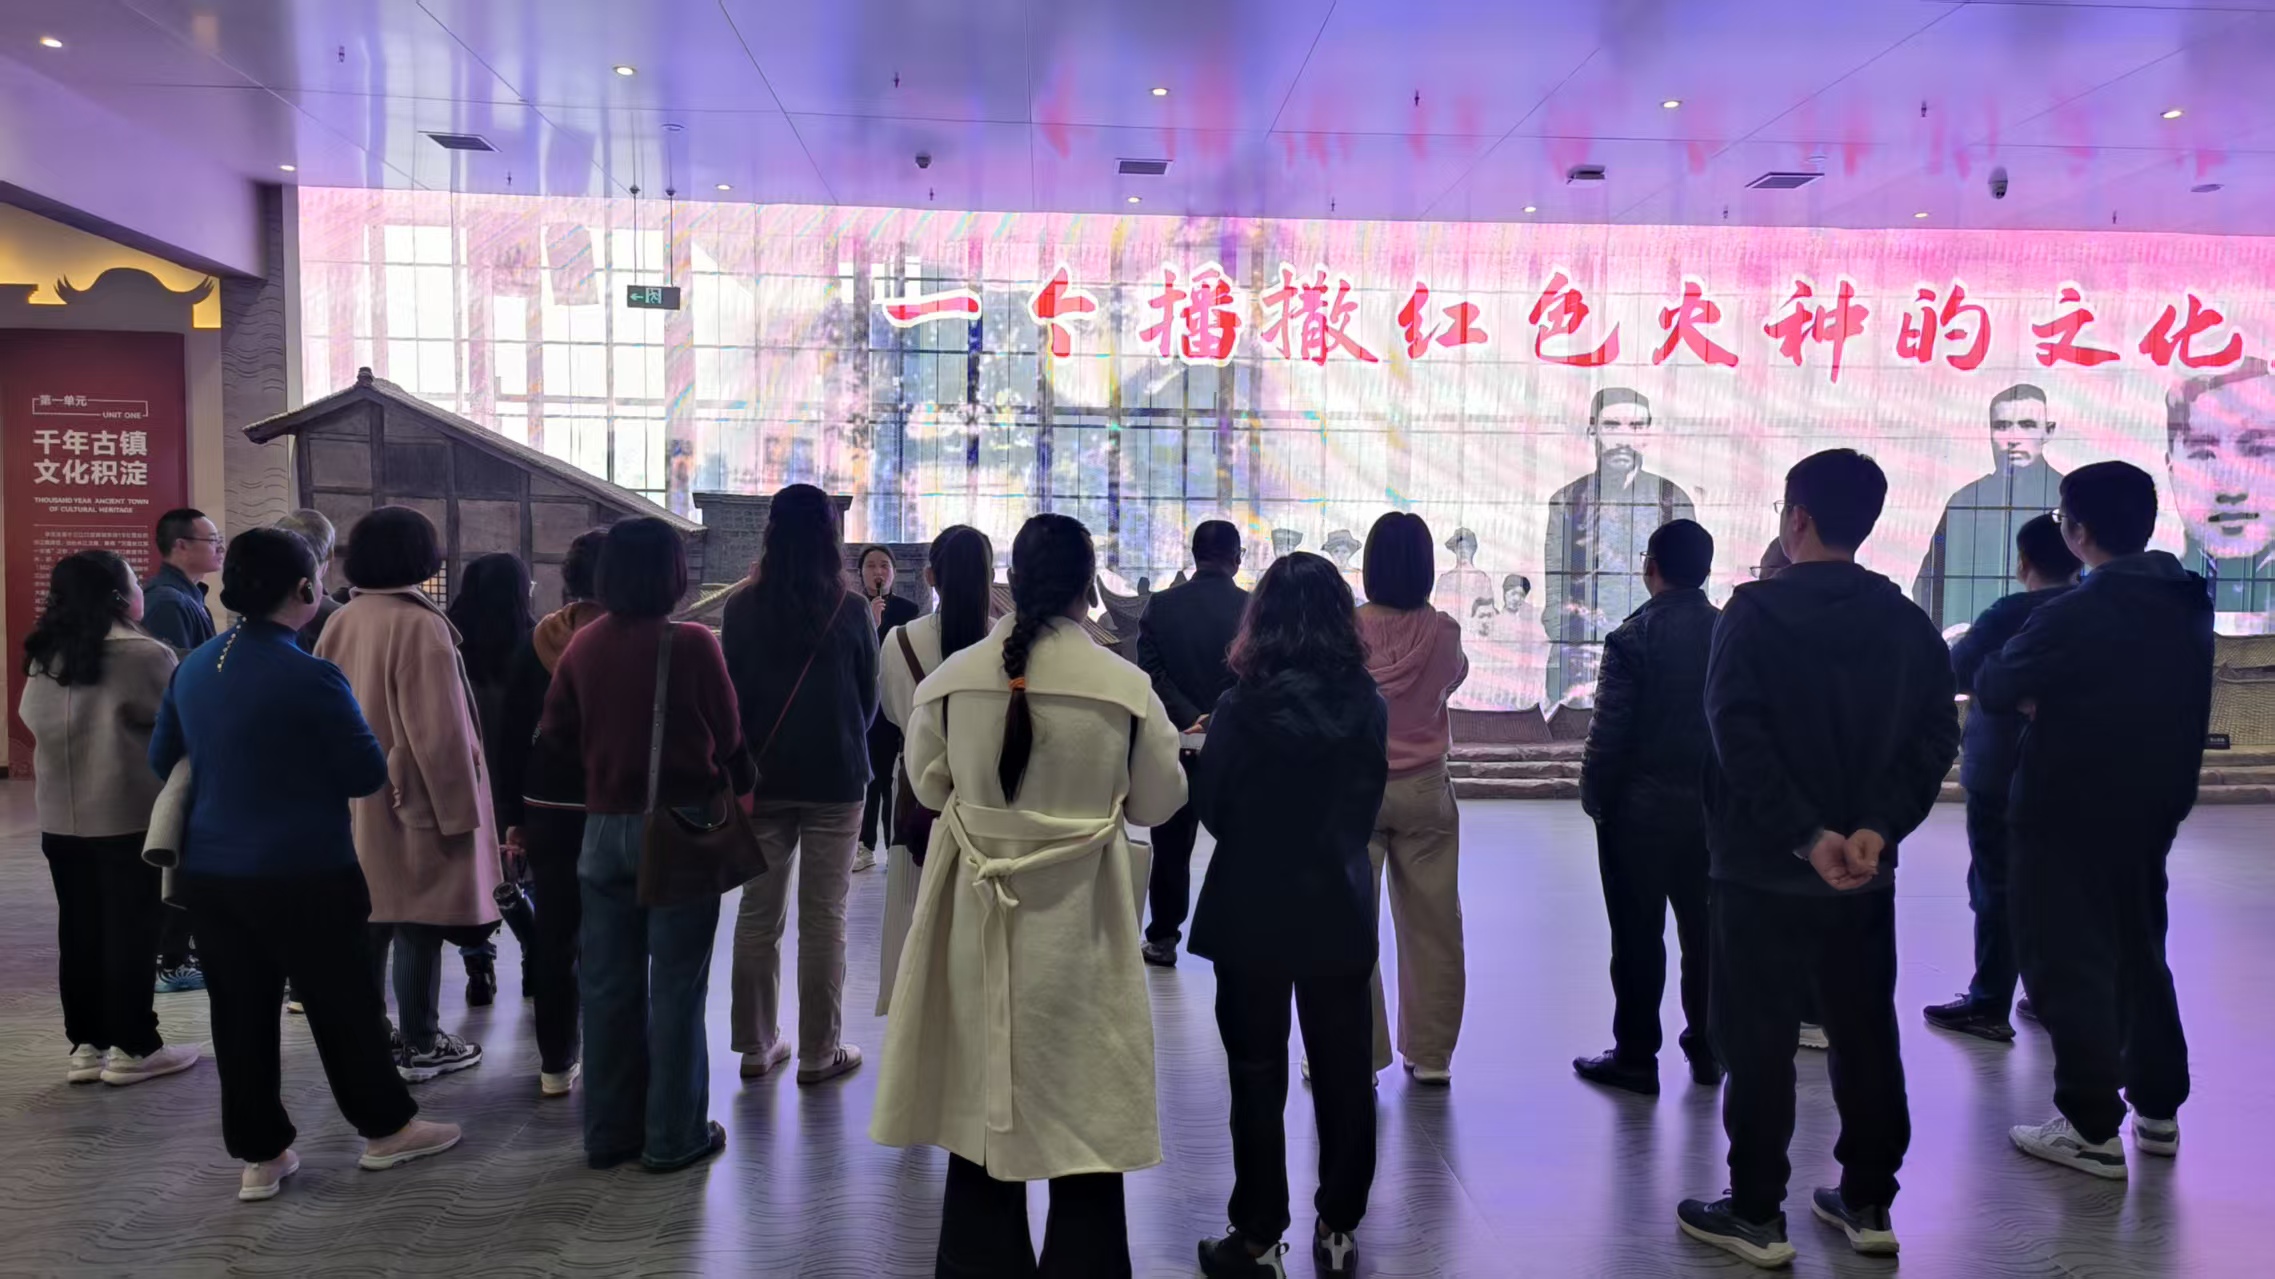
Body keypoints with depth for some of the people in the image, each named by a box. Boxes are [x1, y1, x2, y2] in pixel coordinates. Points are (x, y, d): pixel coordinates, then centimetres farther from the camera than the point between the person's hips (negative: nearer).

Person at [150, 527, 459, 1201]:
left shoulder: (193, 667, 3)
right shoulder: (311, 677, -18)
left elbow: (162, 759, 16)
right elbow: (369, 775, -12)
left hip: (208, 870, 6)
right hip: (303, 874, -6)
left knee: (240, 1014, 13)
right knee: (344, 1006, 9)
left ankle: (259, 1155, 22)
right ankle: (386, 1126, 24)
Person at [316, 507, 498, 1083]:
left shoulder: (340, 624, 5)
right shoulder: (420, 625, -17)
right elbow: (439, 731, -18)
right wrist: (459, 807, -12)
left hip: (355, 804, 7)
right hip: (412, 803, -7)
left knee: (367, 919, 16)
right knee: (417, 926, 1)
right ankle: (421, 1046, 8)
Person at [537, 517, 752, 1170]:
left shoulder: (584, 644, -1)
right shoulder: (692, 644, -14)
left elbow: (556, 734, 5)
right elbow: (729, 737, -6)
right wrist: (740, 793, 13)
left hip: (605, 827, 5)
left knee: (609, 984, 13)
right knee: (675, 986, 5)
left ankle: (610, 1131, 24)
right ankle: (674, 1136, 13)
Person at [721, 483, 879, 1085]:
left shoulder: (742, 608, -4)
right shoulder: (852, 612, -8)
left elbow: (729, 692, 5)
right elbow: (869, 699, 3)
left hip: (761, 779, 2)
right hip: (835, 780, -2)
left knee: (758, 915, 11)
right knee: (823, 919, 4)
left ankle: (756, 1045, 20)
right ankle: (818, 1052, 11)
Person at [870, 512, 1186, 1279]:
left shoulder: (950, 678, -9)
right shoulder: (1128, 687, -13)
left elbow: (929, 788, 4)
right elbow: (1159, 802, -1)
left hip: (975, 912, 2)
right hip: (1080, 920, -2)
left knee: (979, 1103, 17)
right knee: (1084, 1111, 12)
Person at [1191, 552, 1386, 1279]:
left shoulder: (1242, 706, -16)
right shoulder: (1367, 703, -6)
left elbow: (1208, 808, -5)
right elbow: (1369, 805, 6)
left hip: (1254, 910, -2)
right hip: (1339, 907, 3)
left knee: (1258, 1076, 9)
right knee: (1343, 1070, 14)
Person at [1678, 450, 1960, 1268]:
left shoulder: (1755, 612, -10)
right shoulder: (1909, 622, 6)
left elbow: (1738, 736, -20)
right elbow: (1936, 736, -2)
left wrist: (1806, 836, -20)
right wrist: (1878, 828, -10)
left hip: (1764, 867, -5)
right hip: (1866, 871, 5)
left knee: (1757, 1042, 3)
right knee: (1866, 1037, 15)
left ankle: (1756, 1216, 10)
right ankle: (1868, 1205, 25)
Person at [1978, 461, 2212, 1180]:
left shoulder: (2077, 614, -21)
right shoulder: (2188, 605, 5)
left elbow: (1992, 687, -14)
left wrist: (2036, 696, 7)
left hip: (2069, 815, -8)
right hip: (2153, 809, 8)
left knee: (2069, 965, 1)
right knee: (2140, 955, 20)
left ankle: (2093, 1129, 5)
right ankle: (2158, 1108, 30)